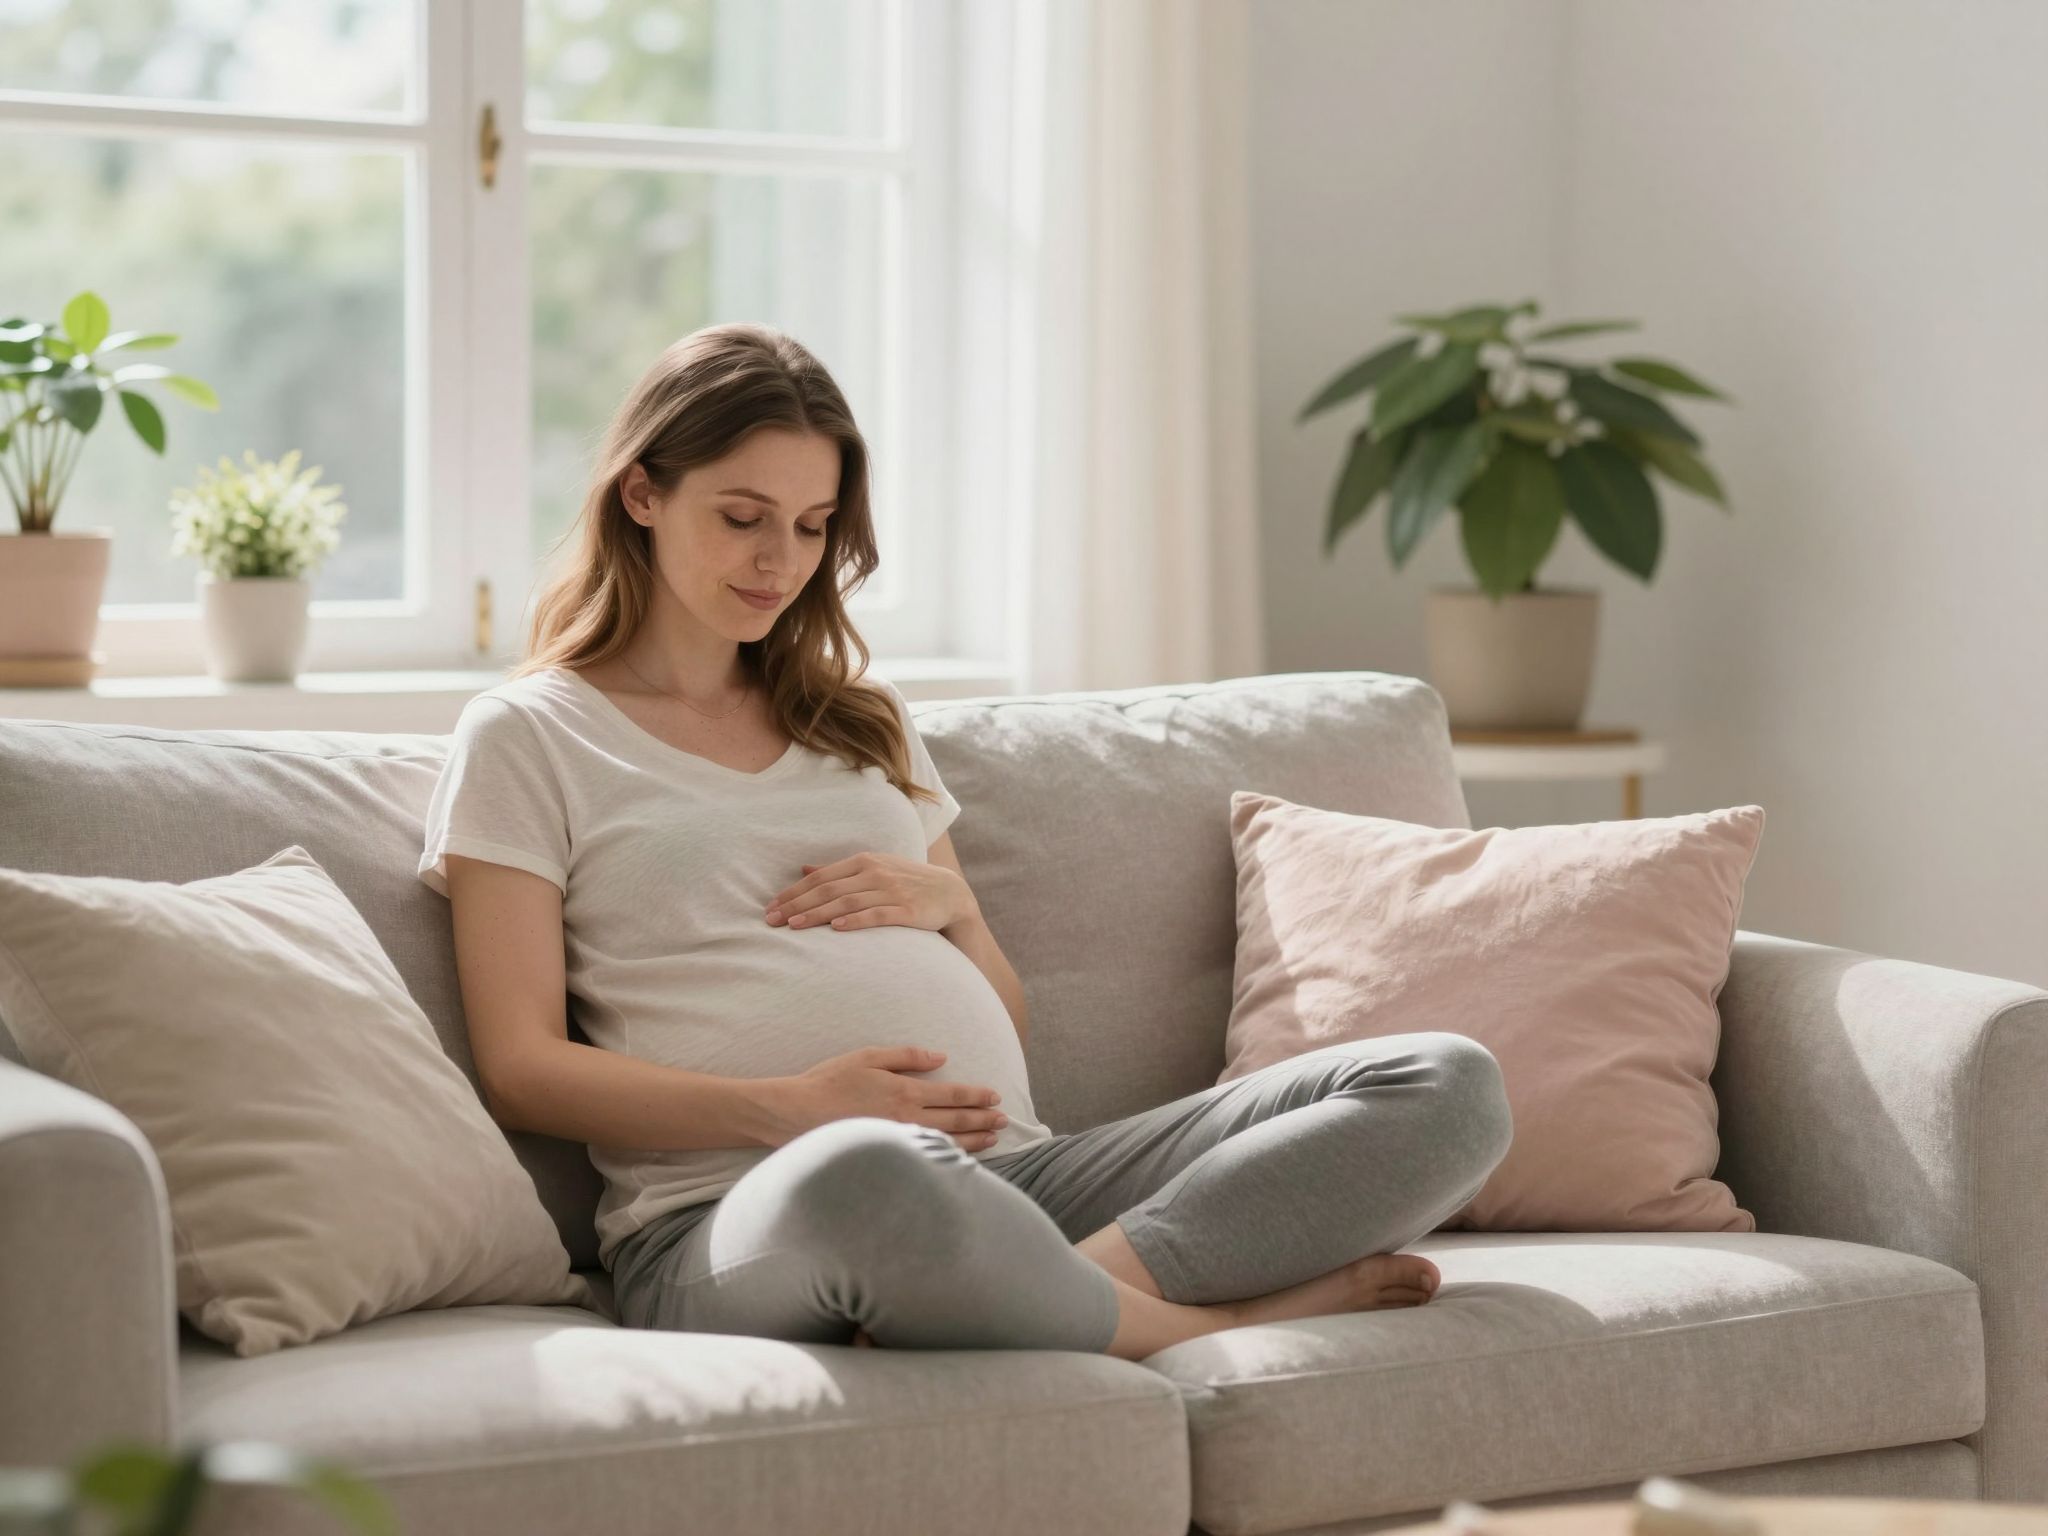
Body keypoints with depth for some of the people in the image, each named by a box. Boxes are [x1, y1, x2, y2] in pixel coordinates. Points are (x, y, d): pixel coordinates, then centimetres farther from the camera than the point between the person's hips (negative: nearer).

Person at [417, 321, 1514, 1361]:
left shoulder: (861, 720, 28)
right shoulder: (524, 736, 12)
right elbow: (522, 1071, 0)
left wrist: (948, 904, 6)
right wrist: (789, 1109, -13)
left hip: (1010, 1173, 6)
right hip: (729, 1210, -6)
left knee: (1446, 1087, -13)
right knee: (864, 1176, -45)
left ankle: (1085, 1282, -30)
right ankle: (1204, 1318, -20)